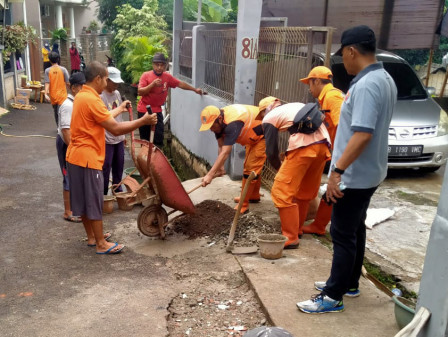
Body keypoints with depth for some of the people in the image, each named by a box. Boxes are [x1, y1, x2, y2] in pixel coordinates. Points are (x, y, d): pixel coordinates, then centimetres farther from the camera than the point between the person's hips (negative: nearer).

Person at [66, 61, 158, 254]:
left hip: (76, 156, 10)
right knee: (94, 201, -1)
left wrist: (119, 109, 33)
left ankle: (91, 236, 30)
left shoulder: (81, 96, 11)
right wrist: (143, 121, -16)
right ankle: (101, 244, 10)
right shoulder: (91, 100, -20)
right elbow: (116, 129, -23)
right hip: (88, 158, -10)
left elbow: (102, 117, 23)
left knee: (84, 199, 17)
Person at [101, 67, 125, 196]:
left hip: (119, 138, 8)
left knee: (119, 166, 17)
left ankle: (117, 190, 33)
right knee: (105, 168, 3)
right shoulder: (100, 96, -17)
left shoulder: (117, 93, 8)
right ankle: (103, 194, 16)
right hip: (107, 140, -8)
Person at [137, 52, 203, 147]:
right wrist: (153, 84, -27)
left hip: (157, 111, 2)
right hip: (144, 110, -2)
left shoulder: (167, 77, 1)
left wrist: (195, 89, 12)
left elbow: (180, 84, 9)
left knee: (159, 138, -4)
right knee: (145, 138, 7)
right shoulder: (146, 75, -9)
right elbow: (140, 92, -16)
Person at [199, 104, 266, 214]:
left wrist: (210, 175, -45)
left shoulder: (232, 124, -40)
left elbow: (225, 153, -44)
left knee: (251, 168, -12)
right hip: (252, 137, 10)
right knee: (249, 165, 21)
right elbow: (221, 147, -7)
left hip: (263, 135, -10)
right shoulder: (218, 122, -13)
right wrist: (221, 167, -15)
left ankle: (244, 205, -5)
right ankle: (254, 196, 39)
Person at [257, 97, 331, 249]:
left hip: (304, 146, -8)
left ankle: (291, 238, 4)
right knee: (305, 191, 21)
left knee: (282, 191, 1)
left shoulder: (269, 118, 12)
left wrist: (280, 169, 28)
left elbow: (271, 151, 8)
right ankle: (297, 229, 33)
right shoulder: (296, 106, 31)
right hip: (323, 143, 8)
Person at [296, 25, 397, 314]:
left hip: (355, 176, -10)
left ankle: (333, 297, 11)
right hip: (368, 173, 10)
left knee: (343, 235, -1)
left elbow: (362, 135, -32)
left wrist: (337, 170, -29)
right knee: (355, 229, 19)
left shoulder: (366, 85, -23)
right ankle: (349, 283, 33)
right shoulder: (385, 79, 10)